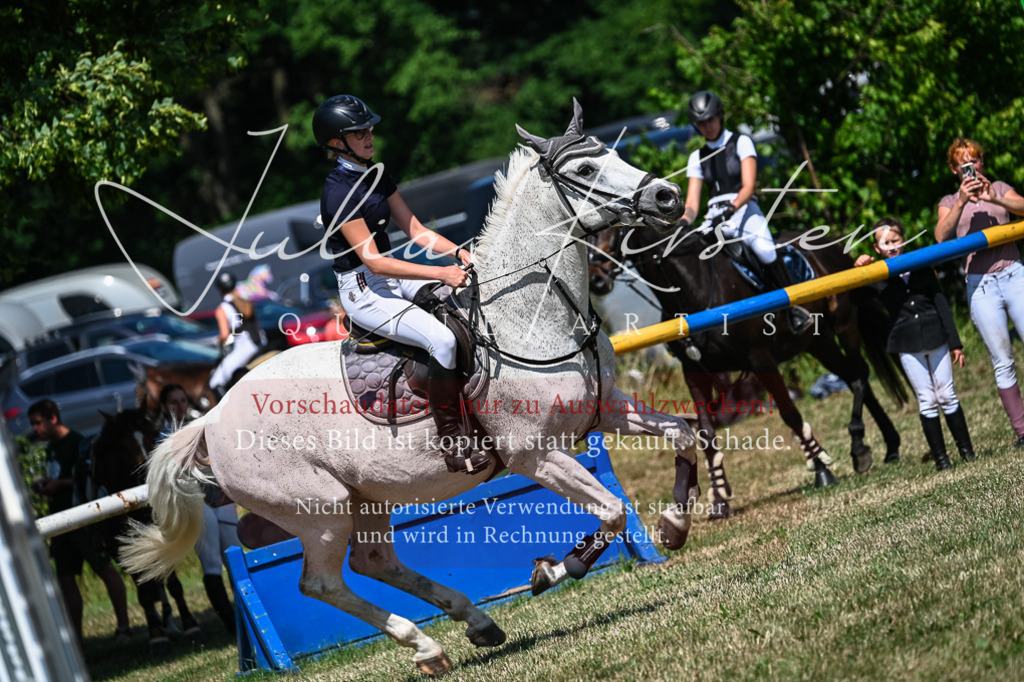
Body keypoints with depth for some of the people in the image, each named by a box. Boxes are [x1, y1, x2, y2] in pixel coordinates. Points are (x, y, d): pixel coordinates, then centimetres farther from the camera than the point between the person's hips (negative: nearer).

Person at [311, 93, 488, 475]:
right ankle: (450, 440, -19)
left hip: (393, 275, 9)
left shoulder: (377, 177, 6)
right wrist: (441, 273, -26)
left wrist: (459, 253, -8)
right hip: (362, 290, -9)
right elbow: (373, 261, -24)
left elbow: (415, 230, 8)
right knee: (442, 339, -27)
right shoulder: (339, 193, -21)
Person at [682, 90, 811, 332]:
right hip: (714, 218, 5)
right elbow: (692, 202, 9)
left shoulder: (741, 143, 5)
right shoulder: (697, 158, 17)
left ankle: (793, 307, -25)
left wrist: (730, 209, -25)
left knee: (764, 249, -33)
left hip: (744, 210, -5)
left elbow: (748, 187, -6)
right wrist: (684, 222, -14)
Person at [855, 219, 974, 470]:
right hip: (907, 345, -1)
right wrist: (859, 271, -20)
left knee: (947, 396, 5)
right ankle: (940, 457, 7)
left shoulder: (921, 268, 4)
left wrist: (955, 342, 3)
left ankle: (966, 450, 16)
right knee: (926, 401, 2)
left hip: (935, 337, 1)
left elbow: (941, 303, 5)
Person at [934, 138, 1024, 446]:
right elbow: (941, 235, -7)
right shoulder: (950, 202, 12)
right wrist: (961, 203, -21)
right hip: (980, 284, 0)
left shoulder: (998, 189, 13)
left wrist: (994, 199, -24)